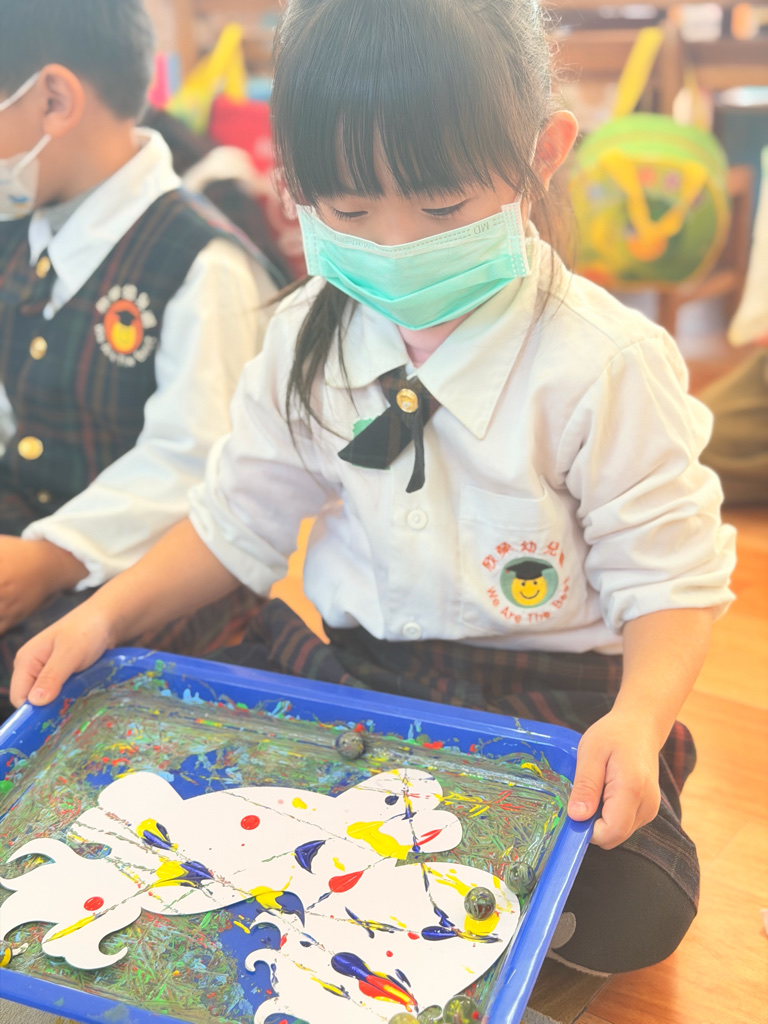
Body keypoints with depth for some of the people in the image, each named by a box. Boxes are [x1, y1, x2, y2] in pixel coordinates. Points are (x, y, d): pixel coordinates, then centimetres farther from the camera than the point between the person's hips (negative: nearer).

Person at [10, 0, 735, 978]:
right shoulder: (306, 339, -2)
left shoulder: (604, 363, -17)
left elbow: (670, 573, -12)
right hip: (352, 666, 4)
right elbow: (241, 517, 8)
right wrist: (108, 614, -5)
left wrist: (638, 718, -30)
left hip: (556, 696, -3)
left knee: (625, 914, -24)